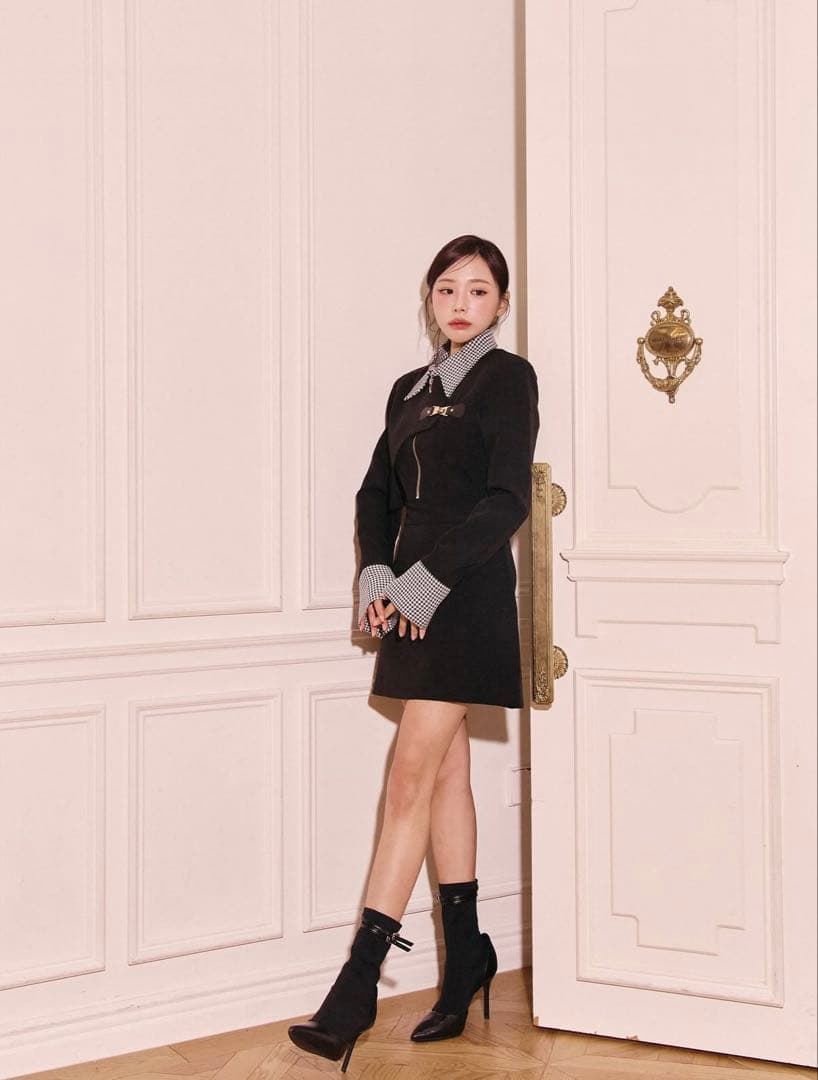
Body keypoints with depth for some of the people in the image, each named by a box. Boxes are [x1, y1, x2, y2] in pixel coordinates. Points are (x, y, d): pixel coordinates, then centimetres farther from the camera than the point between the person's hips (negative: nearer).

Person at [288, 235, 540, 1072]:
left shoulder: (508, 377, -2)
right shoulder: (410, 388, 18)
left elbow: (507, 499, -11)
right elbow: (377, 491, 15)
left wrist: (429, 578, -17)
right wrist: (375, 573, -2)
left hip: (467, 596, -7)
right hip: (412, 596, 7)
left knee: (411, 778, -10)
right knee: (447, 771, 10)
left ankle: (359, 981, -6)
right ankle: (465, 955, 20)